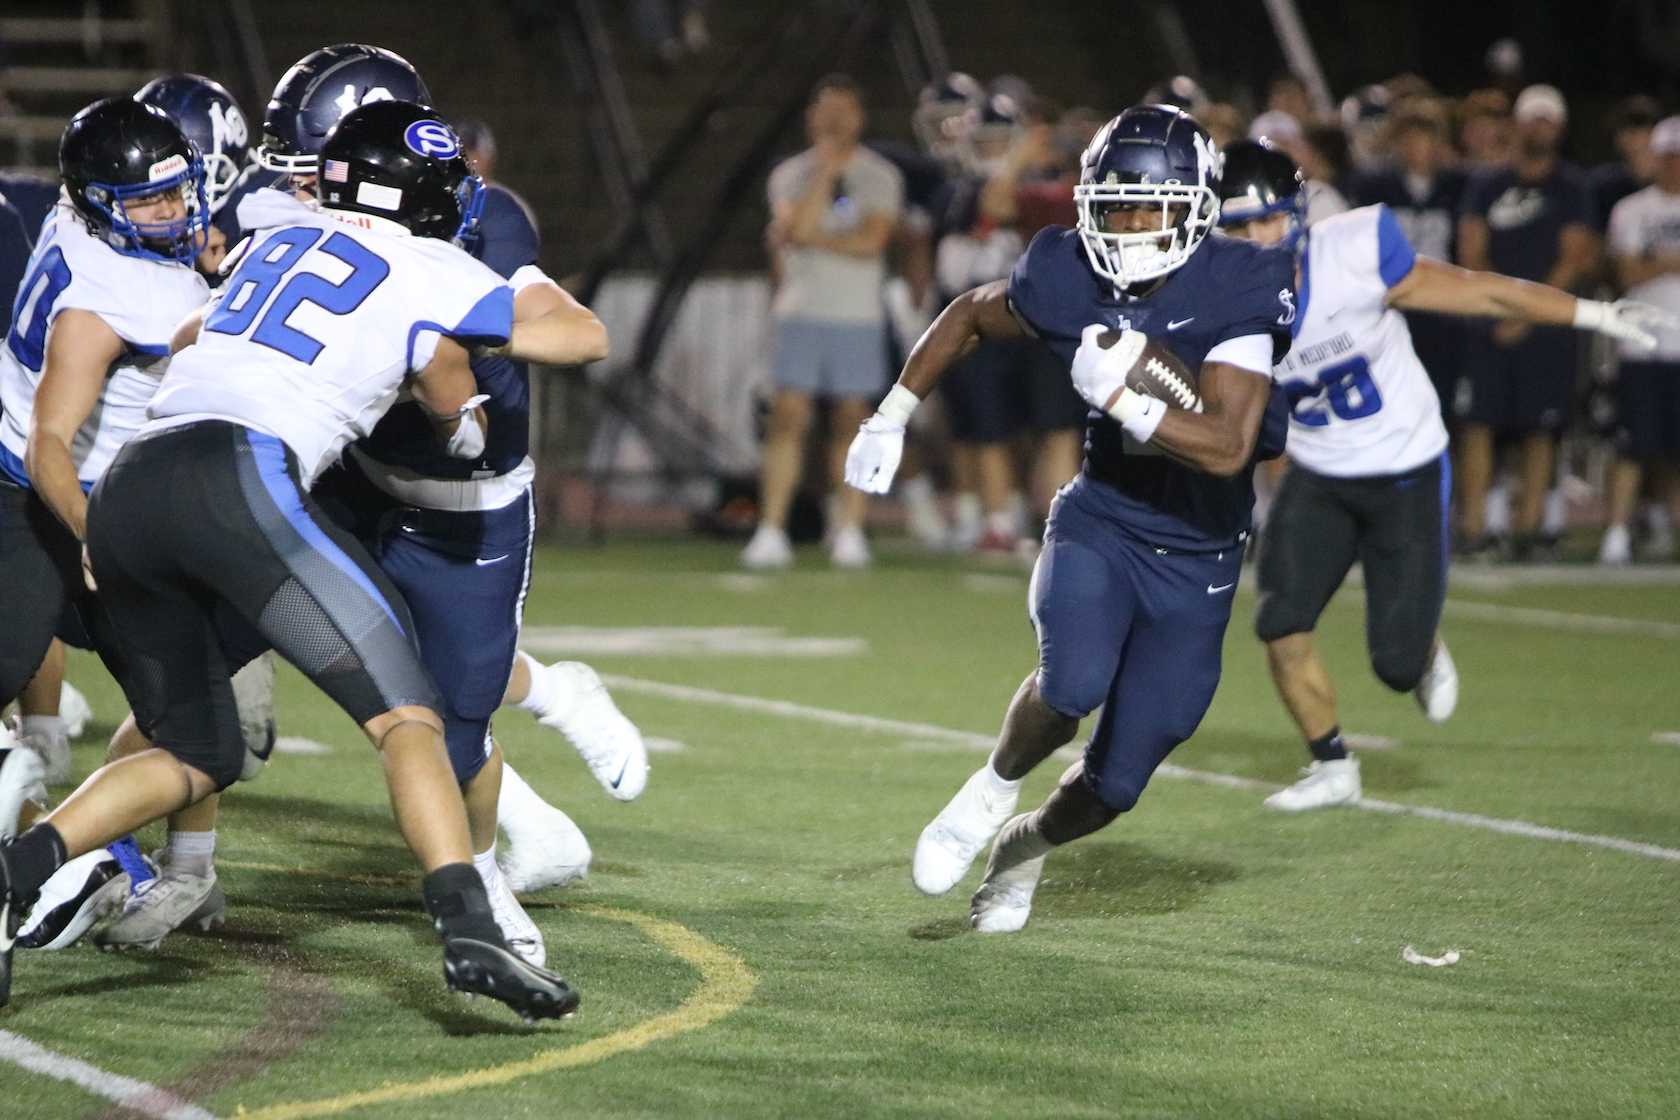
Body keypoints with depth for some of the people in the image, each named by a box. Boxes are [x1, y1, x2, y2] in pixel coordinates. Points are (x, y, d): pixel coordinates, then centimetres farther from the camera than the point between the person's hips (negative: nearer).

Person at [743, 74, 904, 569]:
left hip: (858, 317, 0)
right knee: (788, 417, -6)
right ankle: (771, 532, -6)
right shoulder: (791, 175, 6)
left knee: (851, 420, 3)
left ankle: (849, 531, 10)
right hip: (801, 314, 0)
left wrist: (812, 238, -7)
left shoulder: (880, 177, 3)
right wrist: (825, 171, -10)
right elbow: (797, 228, -12)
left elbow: (871, 243, -9)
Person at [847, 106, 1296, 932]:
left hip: (1194, 562, -1)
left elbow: (1227, 448, -29)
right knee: (1073, 684, -31)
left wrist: (1121, 398, -36)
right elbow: (970, 316, 11)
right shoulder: (1066, 280, -11)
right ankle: (996, 787, 1)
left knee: (1114, 784, 3)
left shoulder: (1238, 295, -21)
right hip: (1100, 522, 1)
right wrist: (890, 419, 12)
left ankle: (1025, 846, 37)